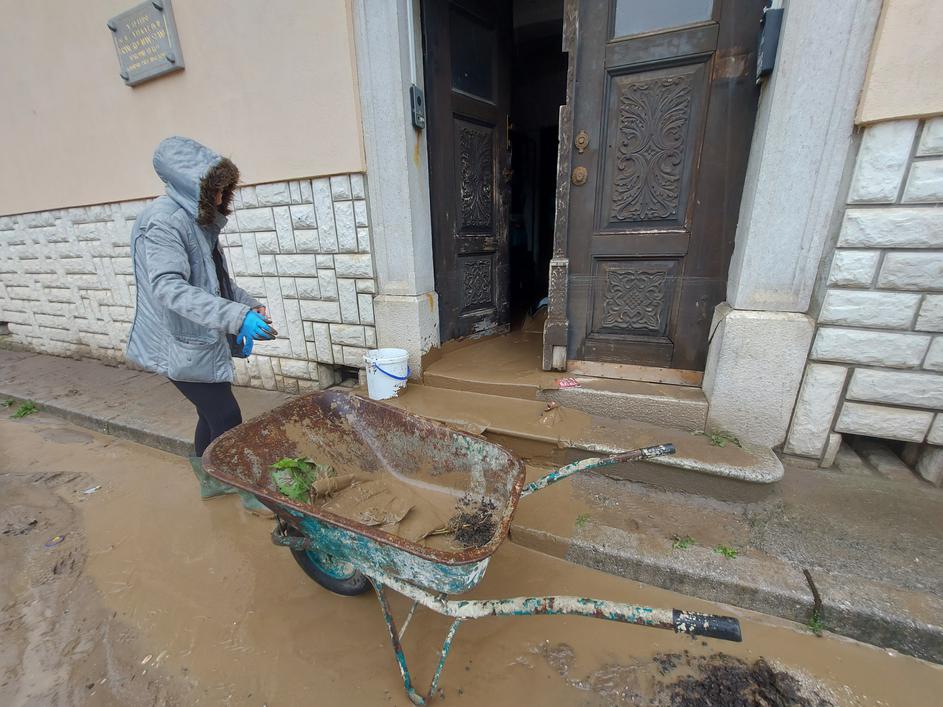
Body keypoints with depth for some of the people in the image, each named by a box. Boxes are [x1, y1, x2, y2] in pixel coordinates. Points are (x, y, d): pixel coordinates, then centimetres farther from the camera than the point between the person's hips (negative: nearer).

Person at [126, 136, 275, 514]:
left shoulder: (198, 218, 9)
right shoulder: (162, 223, -20)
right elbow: (168, 288, -32)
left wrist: (248, 303, 6)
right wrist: (235, 316, -42)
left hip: (203, 340, 9)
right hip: (182, 346, -9)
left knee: (212, 414, 19)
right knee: (227, 418, -1)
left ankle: (210, 480, 39)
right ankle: (249, 490, 17)